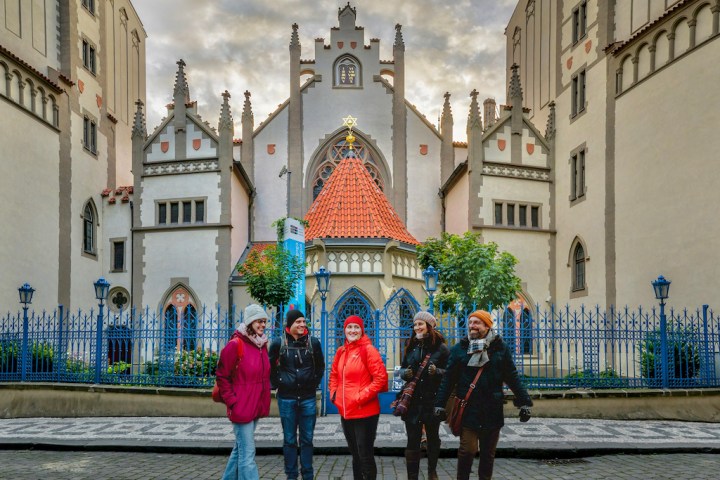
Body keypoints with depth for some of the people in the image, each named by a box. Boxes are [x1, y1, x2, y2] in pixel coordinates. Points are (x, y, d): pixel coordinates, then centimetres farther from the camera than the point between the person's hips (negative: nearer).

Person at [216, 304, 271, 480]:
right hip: (242, 407, -8)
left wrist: (263, 400, 12)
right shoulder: (235, 344, -14)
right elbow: (222, 376, -11)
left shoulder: (262, 344, 9)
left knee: (240, 449, 20)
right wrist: (232, 401, -14)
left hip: (256, 406, 8)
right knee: (247, 453, -6)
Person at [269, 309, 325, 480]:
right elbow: (270, 366, 9)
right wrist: (277, 384, 4)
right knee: (289, 440, 8)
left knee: (307, 439, 7)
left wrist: (315, 383, 6)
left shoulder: (313, 342, -1)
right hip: (286, 398, -1)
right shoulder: (279, 343, -4)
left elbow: (320, 366, 12)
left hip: (308, 398, 1)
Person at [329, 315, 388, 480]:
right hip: (346, 412, 7)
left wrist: (361, 397, -18)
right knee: (355, 454, 19)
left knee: (365, 455, 0)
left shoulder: (368, 350, -10)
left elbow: (381, 378, -16)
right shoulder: (340, 352, 10)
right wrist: (334, 393, 5)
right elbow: (334, 375, 21)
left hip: (365, 412, -7)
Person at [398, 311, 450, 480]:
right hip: (412, 401, 2)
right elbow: (403, 368, 16)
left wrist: (437, 371, -24)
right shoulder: (411, 347, 6)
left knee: (433, 437, 16)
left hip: (432, 401, -2)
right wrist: (404, 373, -7)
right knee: (413, 441, 0)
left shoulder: (441, 348, -6)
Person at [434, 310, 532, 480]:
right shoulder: (459, 349, 2)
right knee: (467, 450, -9)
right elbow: (448, 379, 3)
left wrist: (524, 402, 1)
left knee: (488, 453, 10)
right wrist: (440, 404, 0)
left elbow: (512, 377, 6)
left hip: (492, 410, 2)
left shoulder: (500, 348, 4)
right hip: (468, 409, -1)